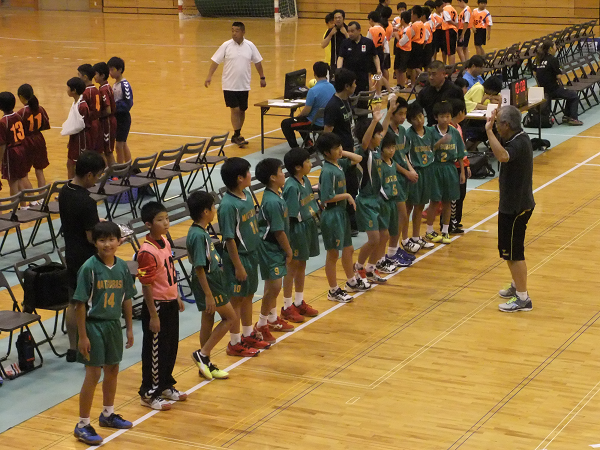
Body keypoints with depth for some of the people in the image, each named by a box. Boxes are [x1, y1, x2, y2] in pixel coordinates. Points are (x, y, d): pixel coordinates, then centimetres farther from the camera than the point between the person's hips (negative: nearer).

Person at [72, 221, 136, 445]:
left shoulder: (122, 267, 0)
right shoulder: (89, 268, -17)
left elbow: (126, 299, 9)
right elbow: (80, 303, -15)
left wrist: (129, 328, 10)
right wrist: (82, 335, -16)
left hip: (114, 324, 6)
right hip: (94, 325, -6)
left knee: (112, 370, 18)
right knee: (93, 374, -3)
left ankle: (108, 414, 36)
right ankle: (82, 425, 6)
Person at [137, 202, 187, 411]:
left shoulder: (165, 242, 4)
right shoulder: (147, 252, -23)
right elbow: (146, 286, -22)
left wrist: (177, 298, 20)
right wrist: (153, 315, -20)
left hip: (170, 303, 9)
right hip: (156, 305, -9)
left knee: (171, 346, 19)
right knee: (156, 350, 3)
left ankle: (166, 386, 35)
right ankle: (149, 393, 16)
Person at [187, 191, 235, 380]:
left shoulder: (200, 231, 6)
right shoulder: (198, 235, -24)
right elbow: (199, 268, -24)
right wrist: (208, 295, -23)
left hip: (213, 280, 9)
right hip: (208, 284, -9)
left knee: (208, 320, 14)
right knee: (230, 317, -1)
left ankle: (206, 365, 22)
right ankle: (202, 354, 2)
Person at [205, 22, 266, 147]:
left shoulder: (250, 46, 1)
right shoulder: (226, 46, -5)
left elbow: (257, 62, 11)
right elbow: (215, 61, -4)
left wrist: (262, 77, 12)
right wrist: (209, 77, -13)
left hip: (244, 85, 3)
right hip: (229, 85, -3)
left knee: (242, 110, 7)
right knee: (235, 109, -8)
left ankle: (236, 136, 20)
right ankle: (237, 136, 0)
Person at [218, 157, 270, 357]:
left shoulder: (247, 195, 2)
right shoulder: (228, 205, -24)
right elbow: (229, 239, -21)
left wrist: (254, 254, 15)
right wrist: (238, 266, -18)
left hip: (251, 254, 8)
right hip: (238, 257, -8)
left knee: (248, 295, 20)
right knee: (236, 299, 4)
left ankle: (248, 335, 36)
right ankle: (235, 343, 16)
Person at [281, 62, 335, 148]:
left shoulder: (313, 91, -26)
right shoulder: (332, 87, -3)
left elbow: (306, 111, -19)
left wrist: (298, 116, 3)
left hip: (315, 123, -8)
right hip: (327, 121, 8)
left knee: (285, 124, 7)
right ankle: (309, 142, 32)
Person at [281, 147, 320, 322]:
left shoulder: (305, 181, 5)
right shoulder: (291, 187, -22)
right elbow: (291, 215, -22)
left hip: (308, 227, 9)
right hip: (296, 229, -9)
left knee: (302, 266, 18)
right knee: (292, 267, 3)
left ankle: (299, 303, 31)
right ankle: (287, 307, 14)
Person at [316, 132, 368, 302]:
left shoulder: (339, 163, 3)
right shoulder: (328, 171, -22)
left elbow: (358, 159, 15)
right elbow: (327, 198, -25)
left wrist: (343, 153, 2)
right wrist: (347, 196, -15)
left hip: (342, 213, 9)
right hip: (331, 215, -9)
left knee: (348, 249, 22)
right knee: (333, 254, 3)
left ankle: (352, 282, 40)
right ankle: (333, 291, 14)